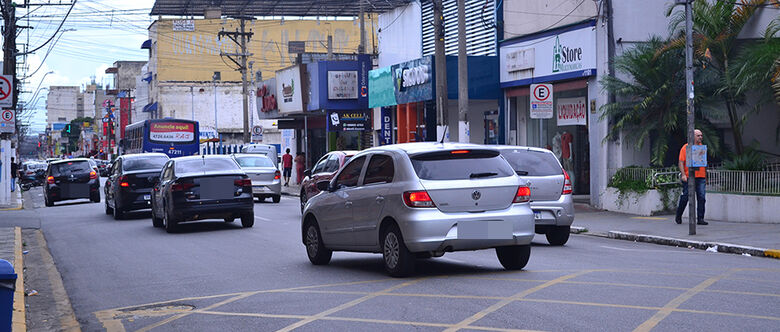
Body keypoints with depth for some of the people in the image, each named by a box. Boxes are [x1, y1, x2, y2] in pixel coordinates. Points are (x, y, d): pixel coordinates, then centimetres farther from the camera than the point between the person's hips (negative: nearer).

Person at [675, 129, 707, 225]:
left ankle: (700, 219, -2)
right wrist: (683, 174, -16)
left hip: (701, 177, 4)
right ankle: (678, 216, 19)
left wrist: (705, 177, 18)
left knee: (701, 197, -5)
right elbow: (681, 162, -5)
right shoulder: (686, 147, 0)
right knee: (685, 197, 1)